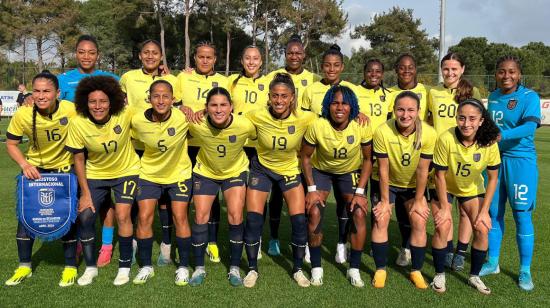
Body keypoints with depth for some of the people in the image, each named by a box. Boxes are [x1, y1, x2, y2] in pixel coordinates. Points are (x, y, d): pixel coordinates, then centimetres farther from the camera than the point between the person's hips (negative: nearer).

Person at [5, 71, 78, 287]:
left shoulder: (71, 111, -25)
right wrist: (24, 165, -22)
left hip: (65, 167, -2)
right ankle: (24, 266, 23)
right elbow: (11, 144, -6)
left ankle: (70, 267, 17)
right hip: (34, 168, 2)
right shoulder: (23, 115, -20)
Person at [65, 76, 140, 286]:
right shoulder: (78, 124, -20)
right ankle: (90, 267, 17)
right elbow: (79, 160, -9)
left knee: (123, 216, -12)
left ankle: (125, 267, 8)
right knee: (85, 217, -4)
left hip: (126, 171, -2)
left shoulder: (125, 114, -25)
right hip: (95, 175, 2)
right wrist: (85, 193, -7)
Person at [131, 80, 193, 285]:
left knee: (180, 218, -2)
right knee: (144, 218, -1)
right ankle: (146, 266, 16)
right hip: (149, 174, 2)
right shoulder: (138, 120, -19)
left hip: (179, 174, -1)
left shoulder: (183, 118, -24)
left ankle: (183, 267, 14)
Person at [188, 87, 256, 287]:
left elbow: (258, 139, -7)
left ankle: (234, 269, 8)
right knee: (200, 218, -1)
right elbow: (186, 136, -4)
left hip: (235, 171, 0)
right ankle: (199, 268, 16)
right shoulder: (196, 125, -29)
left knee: (235, 217, -9)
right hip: (205, 172, 1)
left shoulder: (245, 125, -30)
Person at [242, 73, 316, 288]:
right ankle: (252, 269, 16)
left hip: (290, 170, 1)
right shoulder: (257, 116, -24)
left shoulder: (304, 118, -24)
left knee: (299, 220, -5)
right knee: (253, 219, -6)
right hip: (262, 169, 0)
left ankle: (298, 269, 19)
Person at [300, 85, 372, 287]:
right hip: (321, 170, 0)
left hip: (351, 171, 1)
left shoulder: (362, 127, -24)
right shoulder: (317, 126, -27)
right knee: (314, 212, -18)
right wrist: (311, 189, -16)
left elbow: (367, 160, -10)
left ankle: (354, 269, 1)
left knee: (359, 213, -16)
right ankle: (316, 268, 0)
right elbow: (305, 157, -11)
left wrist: (360, 192, -16)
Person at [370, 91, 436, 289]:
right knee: (381, 219, -11)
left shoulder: (428, 134, -26)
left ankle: (416, 271, 11)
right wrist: (385, 201, -14)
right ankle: (380, 270, 5)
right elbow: (383, 169, -20)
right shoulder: (383, 132, -29)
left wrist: (418, 200, -11)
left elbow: (422, 171, -17)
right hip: (386, 183, -1)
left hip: (413, 185, 1)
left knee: (419, 222, -7)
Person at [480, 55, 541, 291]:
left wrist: (502, 135, -36)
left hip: (520, 161, -5)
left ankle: (525, 271, 13)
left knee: (522, 216, 0)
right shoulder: (493, 97, 9)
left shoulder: (529, 97, -8)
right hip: (493, 159, 5)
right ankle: (493, 263, 24)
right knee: (493, 212, 10)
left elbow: (530, 127, -24)